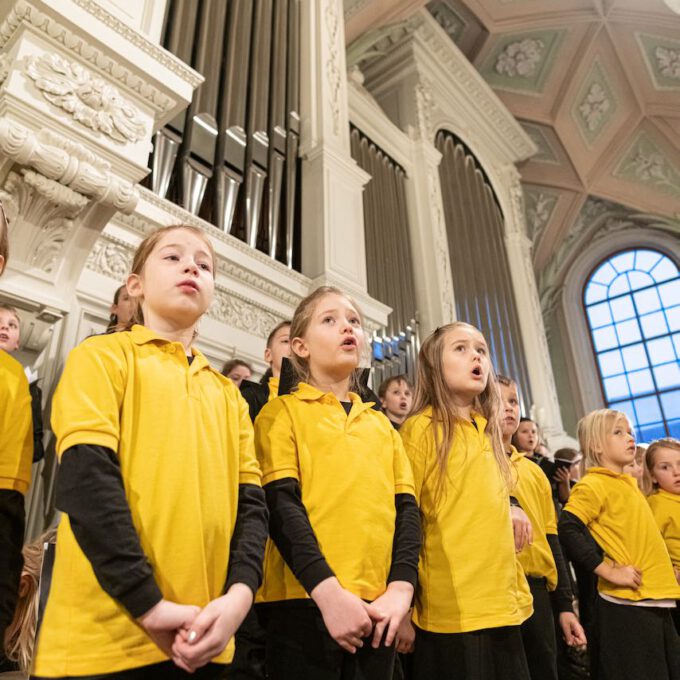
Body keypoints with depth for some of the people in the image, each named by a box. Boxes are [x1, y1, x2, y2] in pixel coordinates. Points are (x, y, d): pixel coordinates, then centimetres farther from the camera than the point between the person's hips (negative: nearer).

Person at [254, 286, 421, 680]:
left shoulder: (382, 424, 15)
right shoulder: (282, 412, 2)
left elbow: (406, 507, 7)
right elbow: (280, 504, -9)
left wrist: (401, 587, -7)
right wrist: (327, 589, -19)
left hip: (378, 605, 5)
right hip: (306, 600, -4)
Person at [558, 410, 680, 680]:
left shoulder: (628, 482, 15)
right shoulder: (593, 485, -12)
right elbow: (567, 529, -25)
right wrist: (607, 570, -22)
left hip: (656, 601, 8)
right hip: (626, 607, -8)